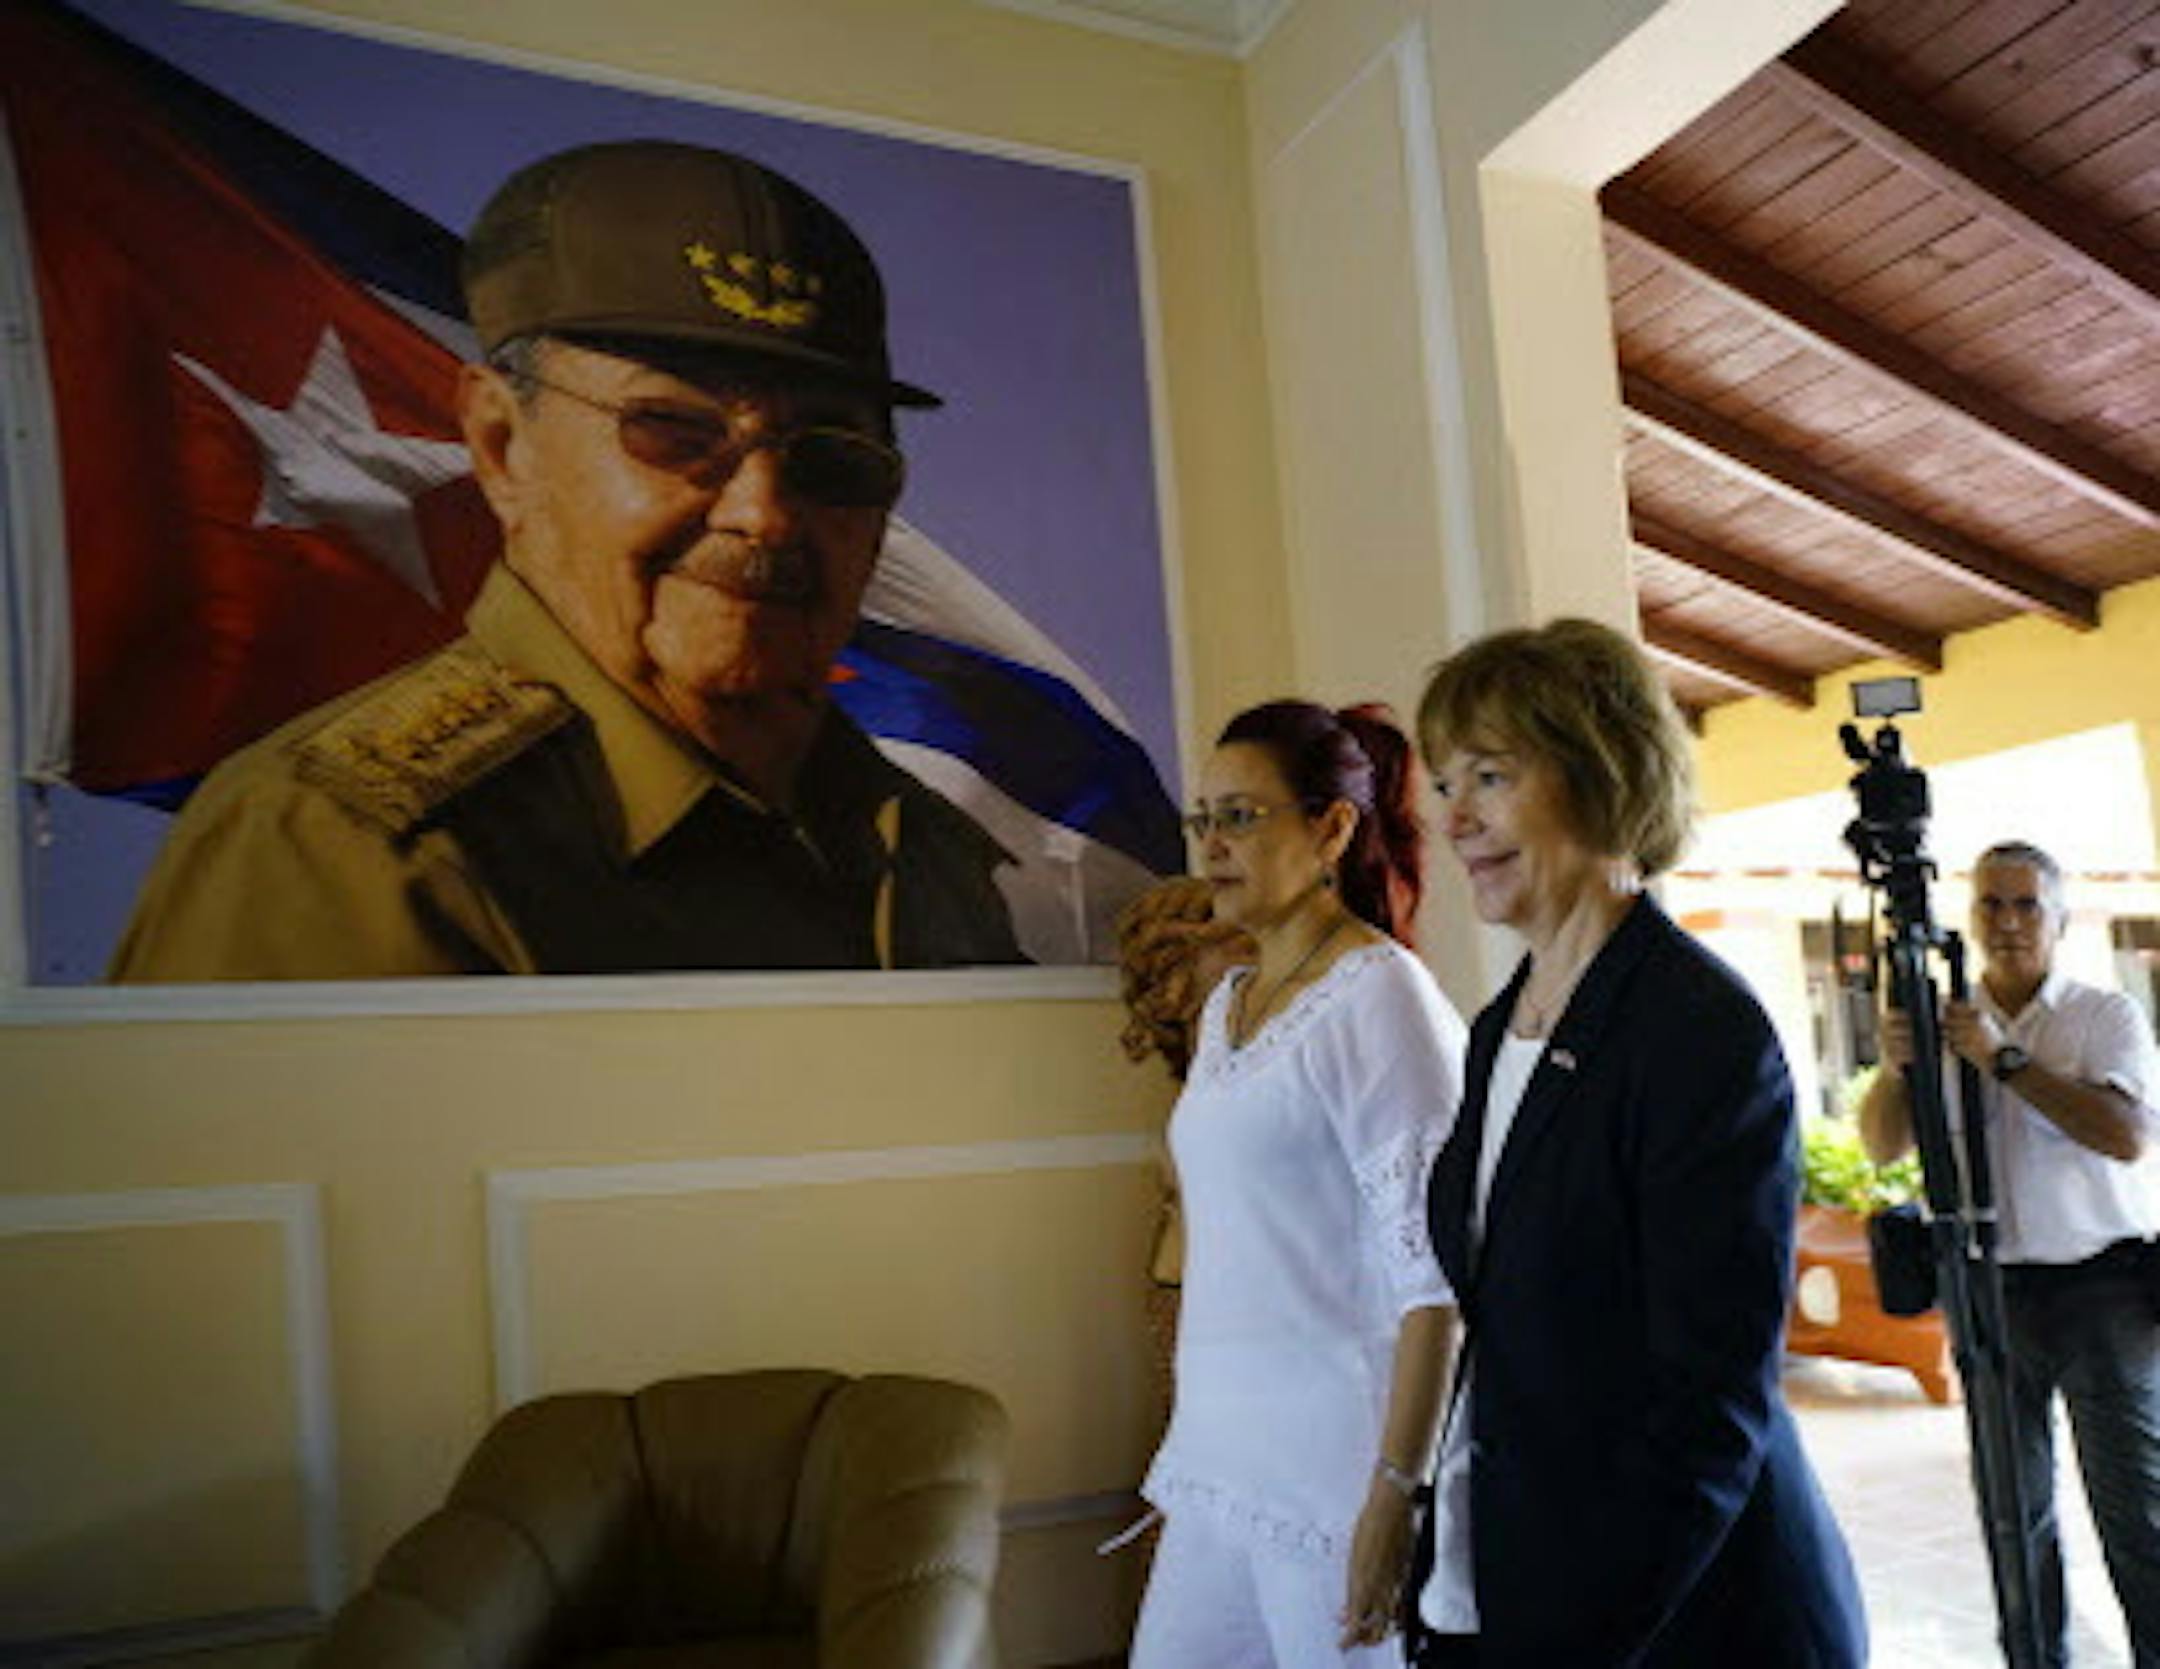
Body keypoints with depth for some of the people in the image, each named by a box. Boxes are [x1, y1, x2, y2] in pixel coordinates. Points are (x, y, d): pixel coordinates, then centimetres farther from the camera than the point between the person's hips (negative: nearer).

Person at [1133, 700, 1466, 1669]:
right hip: (1225, 1458, 7)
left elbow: (1429, 1275, -17)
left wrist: (1395, 1496, -20)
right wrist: (1197, 1437, 17)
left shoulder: (1378, 994, -12)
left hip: (1338, 1457, -7)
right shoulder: (1225, 1005, 11)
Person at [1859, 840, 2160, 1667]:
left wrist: (2005, 1058, -20)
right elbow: (1883, 1147, 0)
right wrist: (1895, 1069, -19)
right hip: (1991, 1291, 3)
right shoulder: (1945, 1023, 8)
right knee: (2016, 1510, 10)